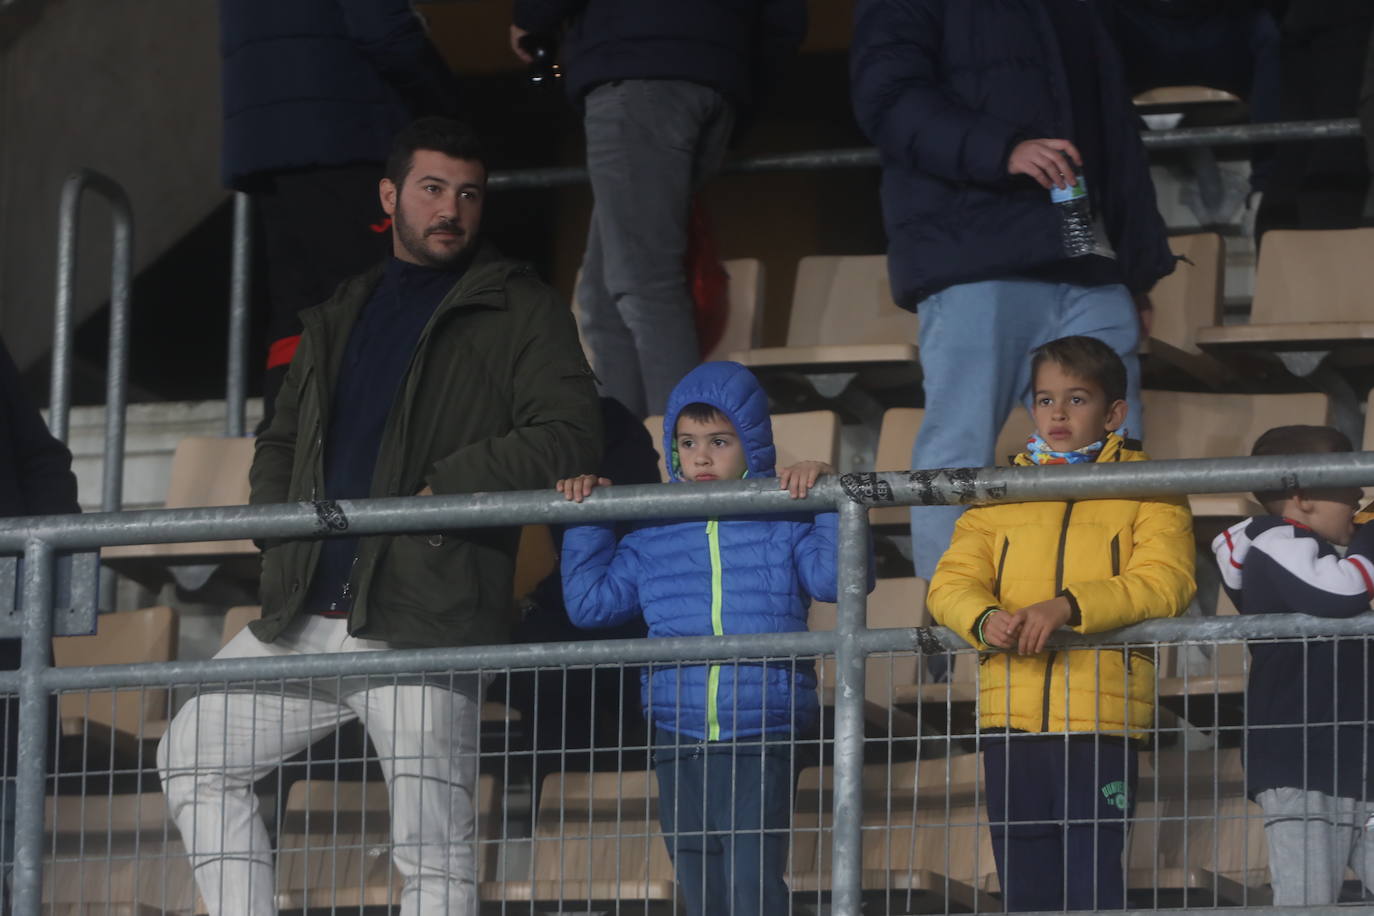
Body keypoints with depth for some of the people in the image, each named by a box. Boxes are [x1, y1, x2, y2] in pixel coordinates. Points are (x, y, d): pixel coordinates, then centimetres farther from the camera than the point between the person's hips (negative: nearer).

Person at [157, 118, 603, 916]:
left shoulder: (521, 311, 3)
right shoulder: (345, 314, 21)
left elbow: (571, 436, -10)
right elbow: (282, 441, 29)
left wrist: (442, 490, -16)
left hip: (425, 618, -7)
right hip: (304, 615, 7)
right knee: (194, 756, 9)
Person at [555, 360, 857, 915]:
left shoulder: (785, 522, 1)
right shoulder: (653, 536, 10)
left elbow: (836, 577, -12)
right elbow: (591, 601, 15)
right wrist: (585, 521, 10)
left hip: (760, 747, -4)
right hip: (680, 744, 4)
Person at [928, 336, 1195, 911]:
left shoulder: (1146, 489, 7)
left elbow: (1164, 583, -9)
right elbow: (952, 582, 7)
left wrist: (1068, 607, -23)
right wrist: (984, 619, -18)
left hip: (1102, 716, -4)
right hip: (1011, 712, 4)